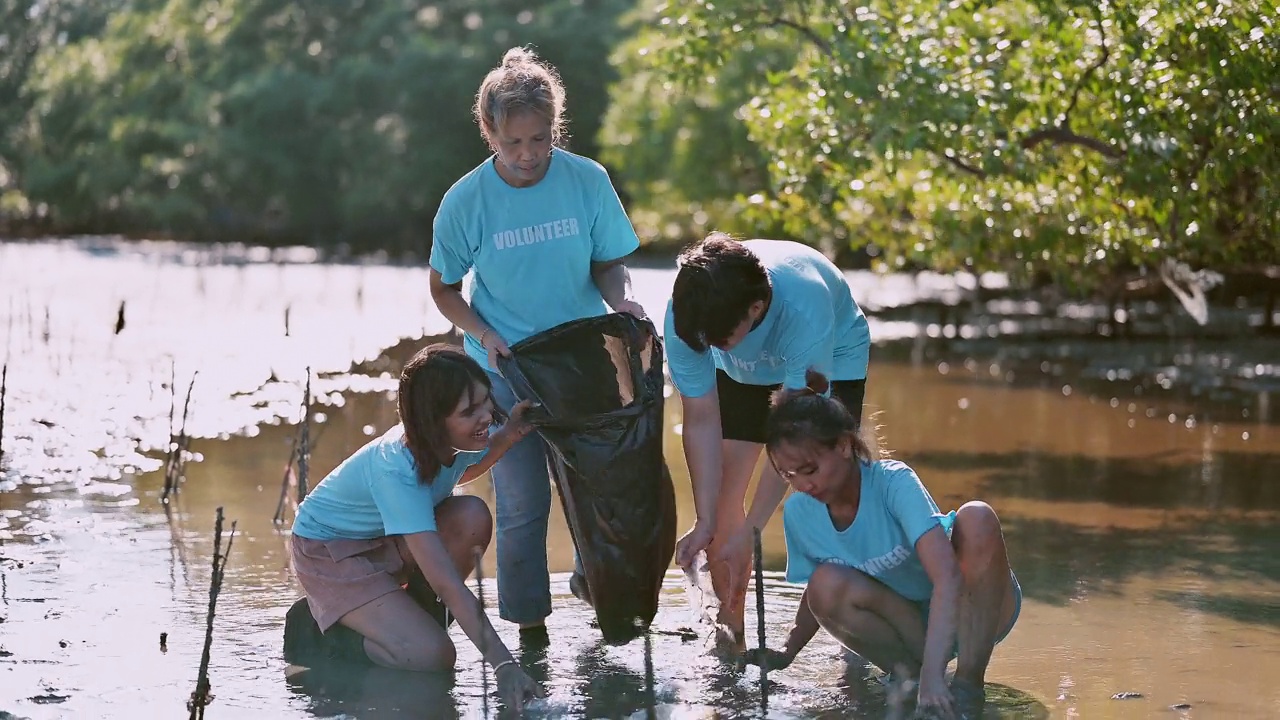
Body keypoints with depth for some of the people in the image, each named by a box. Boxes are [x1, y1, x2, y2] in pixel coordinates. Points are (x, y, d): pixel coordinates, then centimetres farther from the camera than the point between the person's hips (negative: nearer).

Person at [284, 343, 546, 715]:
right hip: (328, 550, -7)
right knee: (431, 655, -22)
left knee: (472, 516, -21)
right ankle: (315, 630, 0)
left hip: (386, 539, 7)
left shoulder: (454, 439, -16)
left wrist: (506, 436, -6)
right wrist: (504, 664, -46)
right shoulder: (396, 469, -38)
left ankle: (413, 613, 1)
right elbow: (445, 579, -42)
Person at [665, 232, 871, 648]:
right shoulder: (685, 316, -35)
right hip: (745, 372, 3)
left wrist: (749, 533, -40)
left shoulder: (804, 306, -46)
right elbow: (701, 422, -26)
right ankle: (729, 627, 1)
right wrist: (705, 523, -31)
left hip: (833, 360, -3)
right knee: (721, 492, -9)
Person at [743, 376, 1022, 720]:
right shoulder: (798, 513, -9)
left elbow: (948, 576, -37)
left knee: (975, 518, -34)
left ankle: (969, 684, -24)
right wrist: (787, 652, -8)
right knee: (826, 585, -26)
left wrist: (932, 675, -48)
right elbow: (818, 594, 10)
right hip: (911, 626, 3)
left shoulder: (894, 482, -25)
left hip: (977, 613, -3)